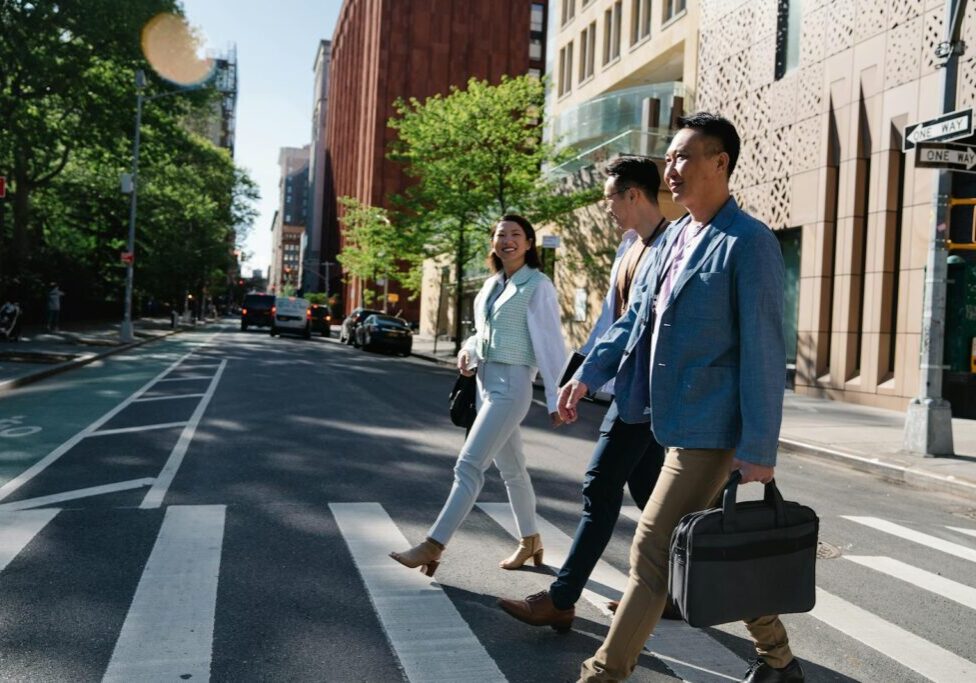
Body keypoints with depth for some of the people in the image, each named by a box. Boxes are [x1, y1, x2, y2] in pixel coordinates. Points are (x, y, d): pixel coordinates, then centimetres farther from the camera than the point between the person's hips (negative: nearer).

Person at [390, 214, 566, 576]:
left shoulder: (537, 286, -9)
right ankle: (530, 540, 29)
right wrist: (468, 350, 2)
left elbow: (550, 343, -12)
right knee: (510, 467, 16)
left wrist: (556, 399, -14)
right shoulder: (491, 284, 13)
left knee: (469, 464, -12)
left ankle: (433, 545, -8)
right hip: (485, 380, 8)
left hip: (510, 383, -8)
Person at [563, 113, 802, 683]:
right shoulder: (676, 236, 12)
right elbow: (637, 317, 18)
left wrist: (758, 449, -16)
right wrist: (587, 375, 10)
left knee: (653, 550, -4)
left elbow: (764, 352, -16)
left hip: (712, 428, -9)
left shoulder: (749, 242, -13)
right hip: (681, 421, 9)